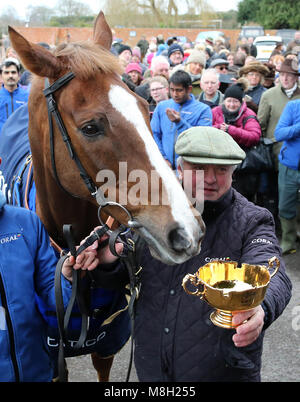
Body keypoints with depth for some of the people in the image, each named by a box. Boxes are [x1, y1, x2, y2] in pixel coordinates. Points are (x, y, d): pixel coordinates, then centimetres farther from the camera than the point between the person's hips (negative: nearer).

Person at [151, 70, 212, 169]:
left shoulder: (203, 110, 2)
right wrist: (162, 158, -2)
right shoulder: (162, 106, 12)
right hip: (165, 167, 3)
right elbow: (154, 134, 10)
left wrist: (180, 122, -18)